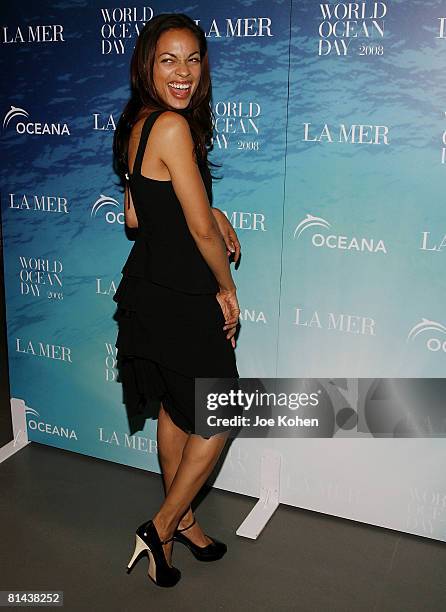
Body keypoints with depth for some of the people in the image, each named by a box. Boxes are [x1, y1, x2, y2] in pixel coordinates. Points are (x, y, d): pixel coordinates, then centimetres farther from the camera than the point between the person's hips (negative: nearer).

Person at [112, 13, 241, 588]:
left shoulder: (136, 125, 8)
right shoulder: (173, 126, -21)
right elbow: (201, 227, -19)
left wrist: (210, 212, 6)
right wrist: (228, 288, -5)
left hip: (151, 290, 9)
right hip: (179, 300, -9)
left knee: (176, 408, 21)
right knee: (218, 418, 7)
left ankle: (180, 517, 39)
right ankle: (161, 528, 19)